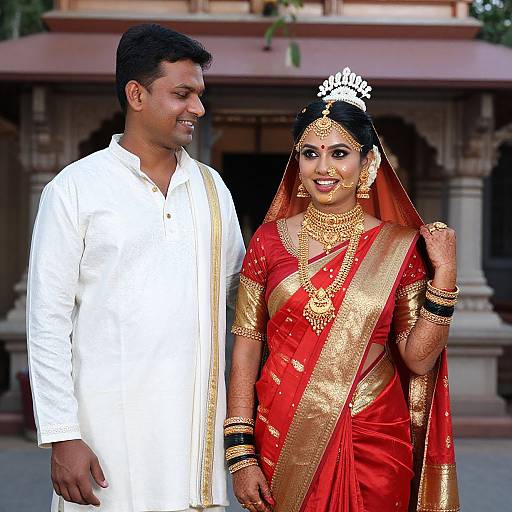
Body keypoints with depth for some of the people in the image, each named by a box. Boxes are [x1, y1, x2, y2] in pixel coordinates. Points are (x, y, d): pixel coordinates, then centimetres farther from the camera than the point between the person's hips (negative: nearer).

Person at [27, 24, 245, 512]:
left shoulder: (211, 187, 12)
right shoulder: (75, 189, -3)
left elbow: (243, 283, 21)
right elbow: (48, 321, -5)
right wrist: (62, 436, -10)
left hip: (197, 425, 4)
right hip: (108, 430, -4)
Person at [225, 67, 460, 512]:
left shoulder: (400, 247, -1)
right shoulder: (269, 241, -1)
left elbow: (418, 359, -3)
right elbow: (246, 347, -2)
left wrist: (444, 275, -13)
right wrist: (241, 452, -7)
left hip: (374, 442, 0)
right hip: (282, 439, 0)